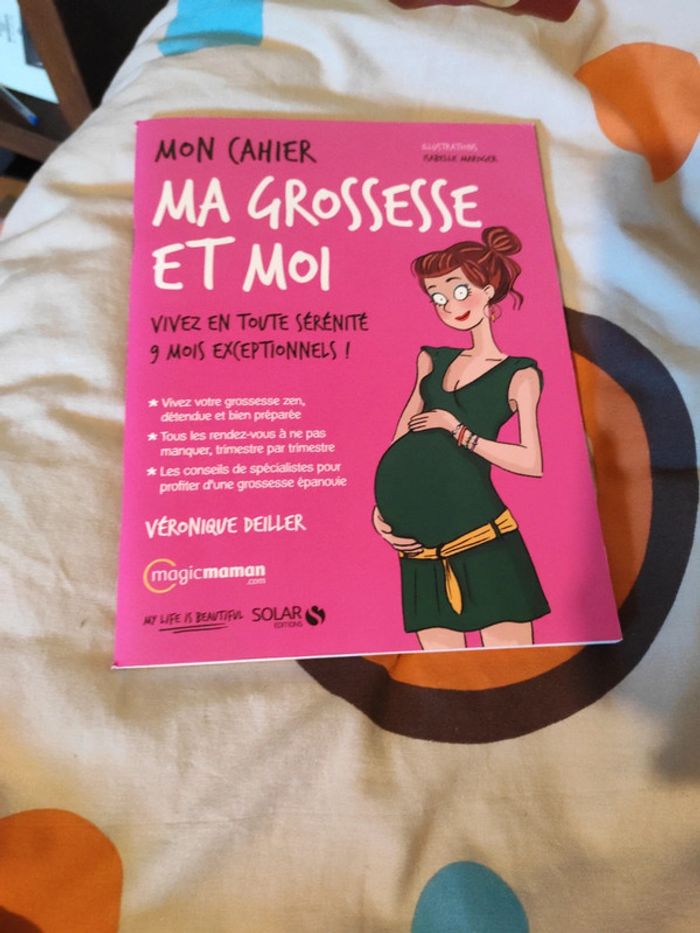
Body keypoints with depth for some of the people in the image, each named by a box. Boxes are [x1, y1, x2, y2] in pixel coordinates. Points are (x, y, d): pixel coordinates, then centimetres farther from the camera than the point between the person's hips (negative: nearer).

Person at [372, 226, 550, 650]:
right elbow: (401, 442, 15)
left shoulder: (519, 374, 3)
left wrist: (458, 430, -7)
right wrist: (382, 508, 6)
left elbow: (531, 462, -7)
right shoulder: (432, 360, 15)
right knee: (438, 648, 9)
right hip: (424, 540, 4)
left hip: (482, 532, -4)